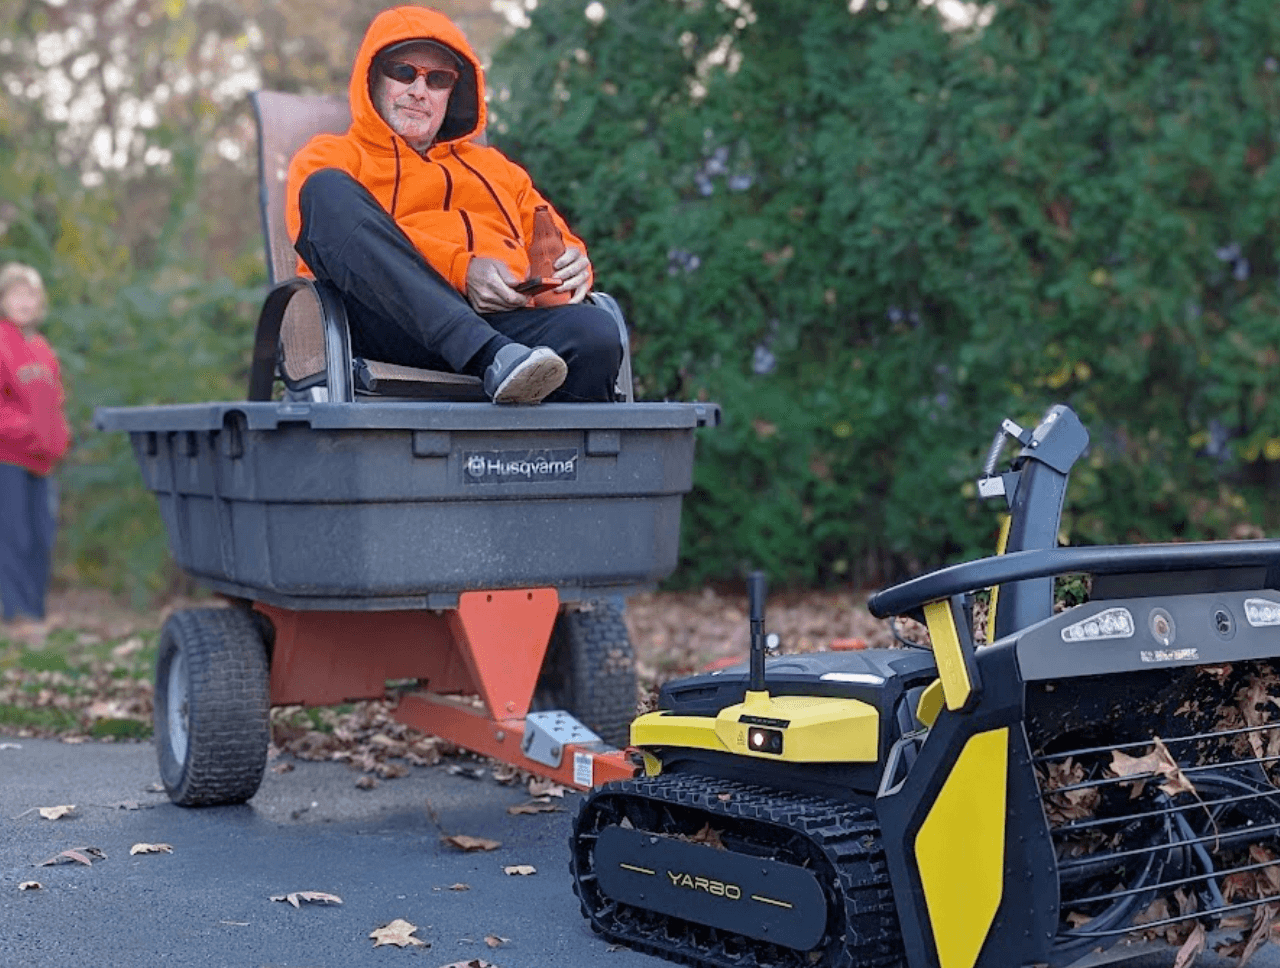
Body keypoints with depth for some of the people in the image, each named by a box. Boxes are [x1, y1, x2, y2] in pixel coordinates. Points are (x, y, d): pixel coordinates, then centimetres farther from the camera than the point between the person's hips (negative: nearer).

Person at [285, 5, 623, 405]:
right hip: (390, 323, -2)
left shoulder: (495, 168, 38)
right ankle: (493, 357, -43)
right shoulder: (330, 156, 24)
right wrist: (459, 269, -13)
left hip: (504, 319, 2)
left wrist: (572, 263, 1)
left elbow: (556, 240, 28)